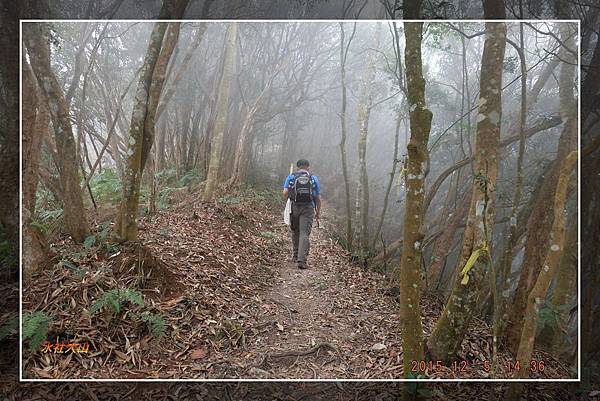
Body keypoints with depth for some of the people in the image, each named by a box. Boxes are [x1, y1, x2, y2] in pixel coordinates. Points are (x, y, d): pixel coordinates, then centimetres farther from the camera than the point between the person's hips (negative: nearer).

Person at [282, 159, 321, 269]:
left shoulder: (291, 177, 8)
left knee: (295, 232, 19)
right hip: (308, 209, -1)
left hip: (294, 207, 1)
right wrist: (318, 212, 17)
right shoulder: (314, 178, 9)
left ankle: (296, 255, 29)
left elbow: (285, 193, -4)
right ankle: (302, 260, -13)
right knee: (304, 234, -4)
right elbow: (318, 198, 8)